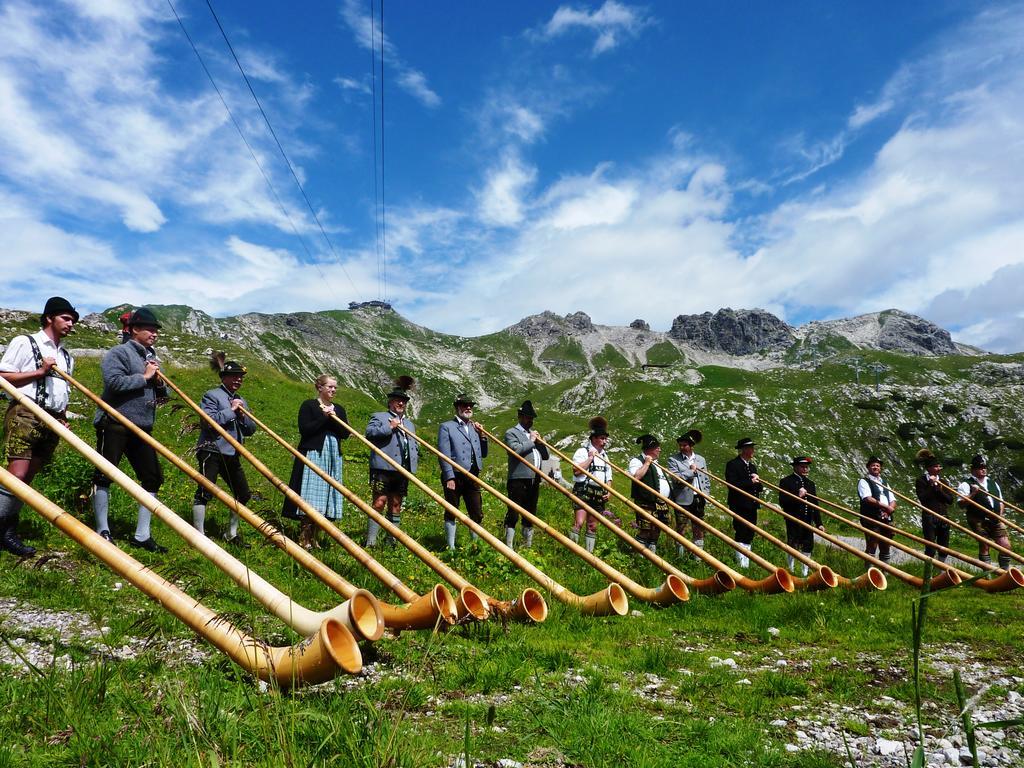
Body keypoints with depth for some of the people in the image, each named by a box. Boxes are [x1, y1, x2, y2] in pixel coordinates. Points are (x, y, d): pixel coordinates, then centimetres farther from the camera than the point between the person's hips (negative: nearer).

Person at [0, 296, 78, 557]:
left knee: (27, 478, 6)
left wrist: (64, 419, 15)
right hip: (25, 414, -6)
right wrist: (40, 371, -12)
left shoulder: (66, 357, 22)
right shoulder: (24, 343, 2)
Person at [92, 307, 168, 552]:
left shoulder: (152, 357, 19)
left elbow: (162, 394, 22)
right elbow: (114, 382, -21)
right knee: (104, 476, 0)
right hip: (114, 424, -7)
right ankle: (102, 531, 11)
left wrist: (159, 382, 1)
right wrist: (144, 377, -12)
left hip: (141, 428, 8)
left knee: (152, 477, 5)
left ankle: (142, 535, 12)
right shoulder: (118, 353, -4)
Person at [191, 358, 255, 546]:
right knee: (205, 492, -10)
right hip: (211, 451, -8)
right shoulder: (212, 395, -3)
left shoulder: (241, 401, 19)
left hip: (232, 454, 8)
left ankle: (232, 534, 22)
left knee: (243, 494, 9)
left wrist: (242, 415, -5)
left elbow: (251, 429, 13)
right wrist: (230, 410, -13)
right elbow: (208, 421, -19)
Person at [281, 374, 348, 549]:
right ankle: (304, 537, -3)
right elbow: (304, 429, -12)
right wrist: (324, 417, -12)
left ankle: (312, 536, 11)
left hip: (333, 457, 5)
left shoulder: (339, 409, 16)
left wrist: (334, 418, -7)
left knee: (324, 495, 4)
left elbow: (345, 433, 7)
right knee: (311, 497, -8)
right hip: (313, 455, -5)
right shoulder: (308, 405, 1)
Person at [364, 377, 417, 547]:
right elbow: (369, 433, -13)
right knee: (379, 504, -10)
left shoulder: (410, 424, 25)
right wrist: (390, 427, -13)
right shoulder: (379, 417, 6)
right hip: (383, 469, -6)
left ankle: (391, 541, 15)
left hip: (403, 472, 6)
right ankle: (371, 542, -8)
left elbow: (416, 446, 30)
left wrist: (414, 461, 12)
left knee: (396, 506, 9)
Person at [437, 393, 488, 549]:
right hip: (454, 477, -5)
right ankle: (451, 547, 11)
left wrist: (481, 435, 6)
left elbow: (483, 454, 21)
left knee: (477, 514, 6)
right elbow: (444, 454, -8)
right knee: (451, 513, 4)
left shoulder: (475, 428, 19)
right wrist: (449, 477, -16)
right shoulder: (446, 427, 0)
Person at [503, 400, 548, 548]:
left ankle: (528, 545, 21)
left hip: (534, 481, 7)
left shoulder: (533, 434, 22)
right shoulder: (511, 433, 0)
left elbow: (545, 456, 22)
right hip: (518, 481, -7)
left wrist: (540, 442, 5)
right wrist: (531, 441, -8)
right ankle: (509, 546, -3)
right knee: (513, 514, -6)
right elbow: (516, 450, -20)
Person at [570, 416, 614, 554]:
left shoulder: (604, 455, 19)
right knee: (579, 522, -18)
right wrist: (590, 458, -13)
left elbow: (608, 476, 22)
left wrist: (609, 492, 7)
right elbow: (577, 470, -16)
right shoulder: (582, 451, -3)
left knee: (593, 526, 8)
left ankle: (589, 553, 12)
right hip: (583, 493, -7)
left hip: (599, 495, 7)